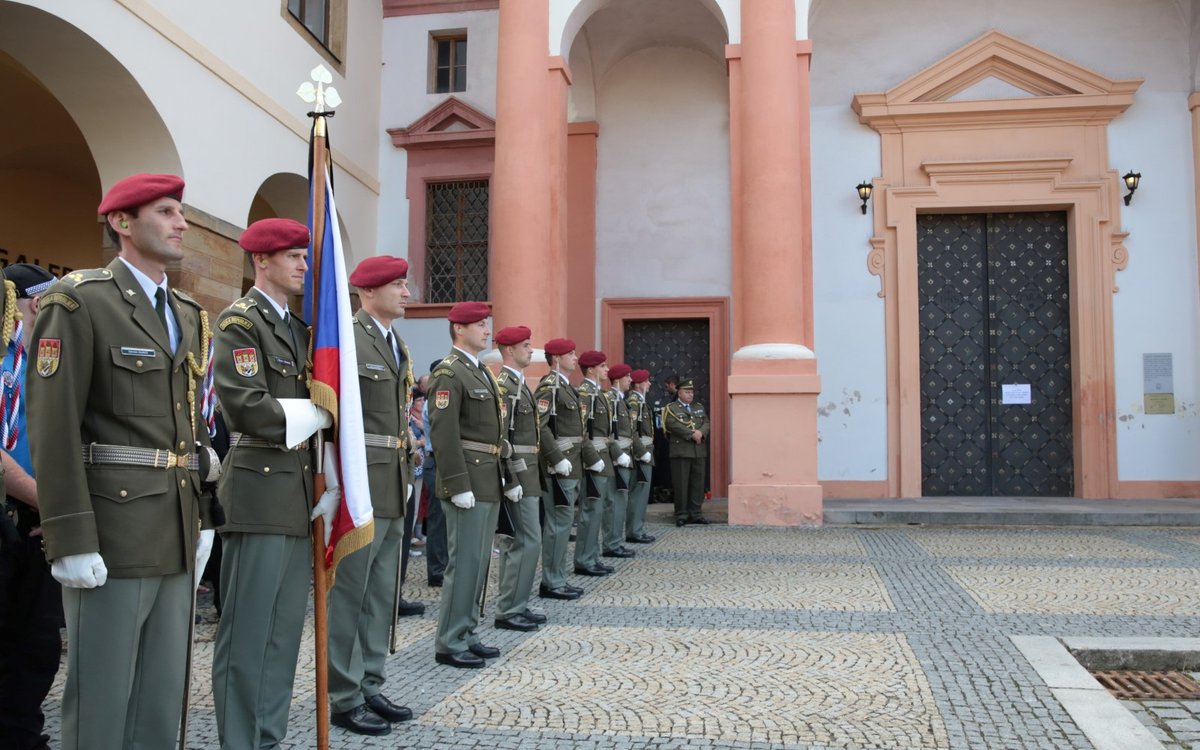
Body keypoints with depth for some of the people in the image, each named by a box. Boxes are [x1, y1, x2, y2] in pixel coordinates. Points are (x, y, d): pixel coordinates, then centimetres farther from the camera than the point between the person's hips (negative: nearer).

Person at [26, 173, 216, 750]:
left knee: (163, 695, 14)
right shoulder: (78, 301, -6)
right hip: (112, 532, -7)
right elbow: (54, 428, -13)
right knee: (101, 697, 3)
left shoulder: (189, 315, 16)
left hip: (177, 535, 7)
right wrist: (71, 540, -17)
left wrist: (203, 519, 13)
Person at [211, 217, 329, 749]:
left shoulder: (299, 327, 18)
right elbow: (246, 407, -18)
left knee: (285, 631, 13)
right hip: (260, 490, -8)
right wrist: (310, 417, -7)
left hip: (299, 492, 8)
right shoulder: (239, 321, -6)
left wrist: (303, 426, 2)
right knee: (247, 632, -1)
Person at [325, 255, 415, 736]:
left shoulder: (398, 346, 17)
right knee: (348, 595, 1)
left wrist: (406, 476, 17)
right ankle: (343, 699, 12)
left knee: (381, 596, 15)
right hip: (359, 486, -9)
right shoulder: (345, 338, -11)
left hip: (392, 489, 9)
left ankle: (370, 687, 26)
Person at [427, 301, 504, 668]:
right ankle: (450, 643, 5)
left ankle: (467, 634, 23)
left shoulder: (482, 372, 18)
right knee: (465, 560, -5)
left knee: (479, 560, 13)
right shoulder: (449, 373, -11)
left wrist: (507, 477, 17)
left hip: (489, 482, 9)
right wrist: (459, 485, -22)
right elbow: (443, 433, -19)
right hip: (468, 479, -9)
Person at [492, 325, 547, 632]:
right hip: (517, 474, -10)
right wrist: (510, 480, -22)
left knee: (514, 541, 13)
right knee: (529, 539, -8)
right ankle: (509, 610, 0)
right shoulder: (503, 384, -14)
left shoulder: (519, 383, 16)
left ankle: (513, 606, 21)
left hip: (526, 472, 10)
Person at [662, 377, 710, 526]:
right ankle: (681, 515, 4)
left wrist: (701, 433, -12)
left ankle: (695, 513, 14)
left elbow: (706, 423, 9)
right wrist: (692, 434, -16)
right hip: (681, 451, -5)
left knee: (698, 483, 6)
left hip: (699, 451, 5)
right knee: (681, 484, -2)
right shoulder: (671, 408, 1)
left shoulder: (699, 407, 20)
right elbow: (674, 425, -14)